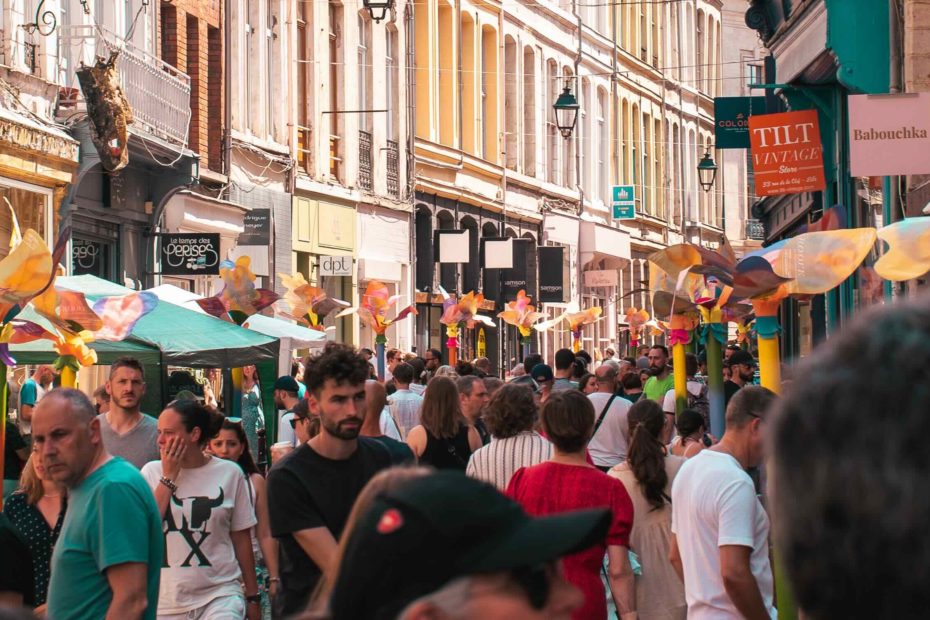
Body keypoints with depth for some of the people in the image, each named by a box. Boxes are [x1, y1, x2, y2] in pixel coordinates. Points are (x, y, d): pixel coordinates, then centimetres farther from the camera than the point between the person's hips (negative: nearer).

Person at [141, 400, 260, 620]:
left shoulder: (230, 473, 0)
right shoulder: (152, 472, 4)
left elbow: (241, 538, 7)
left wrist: (253, 597, 9)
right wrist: (169, 477, -7)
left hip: (220, 594, -2)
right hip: (164, 600, 2)